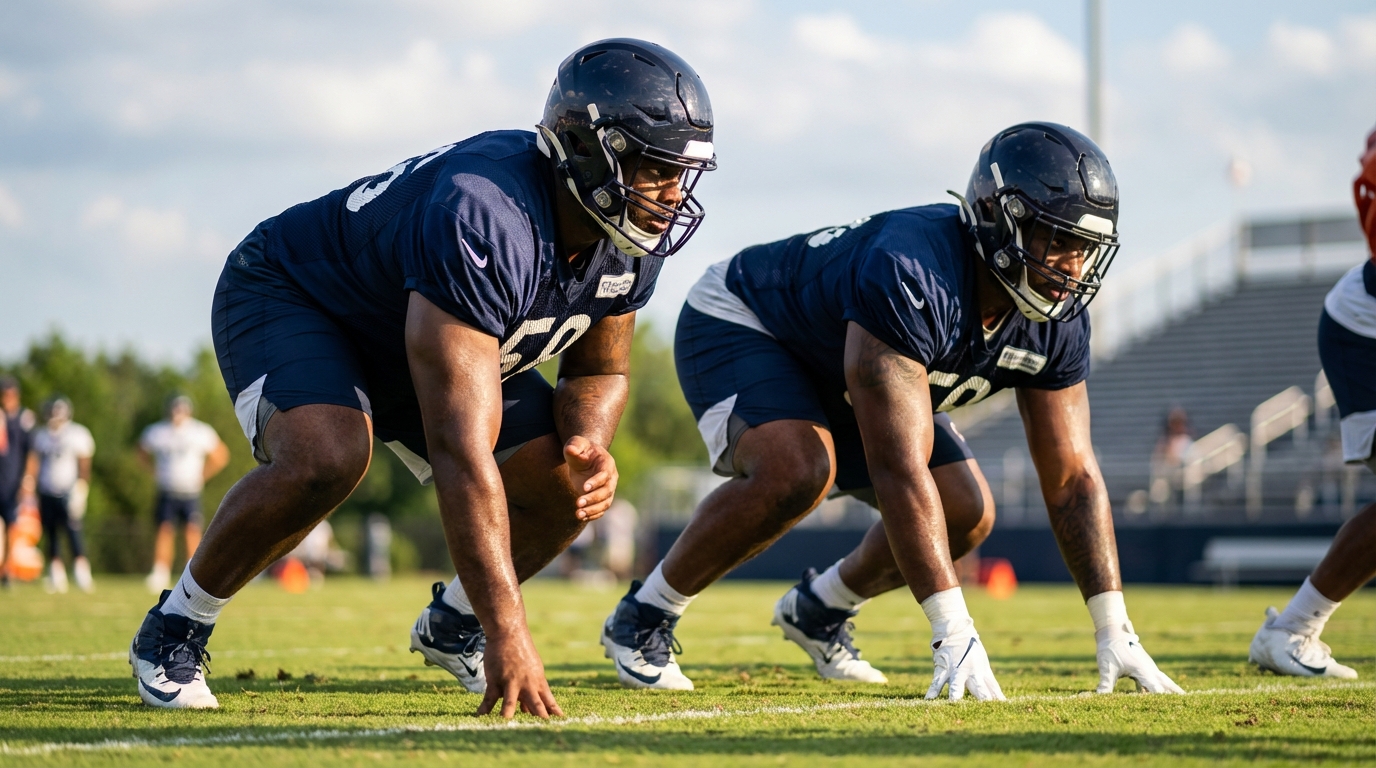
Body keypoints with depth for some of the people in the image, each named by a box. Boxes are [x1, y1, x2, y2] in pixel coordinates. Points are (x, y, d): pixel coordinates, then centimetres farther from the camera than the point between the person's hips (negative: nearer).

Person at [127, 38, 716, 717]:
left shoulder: (635, 234, -17)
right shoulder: (483, 221, -42)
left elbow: (598, 370, 2)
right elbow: (460, 449, -46)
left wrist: (589, 444, -24)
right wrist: (508, 632, -49)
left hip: (418, 337, 8)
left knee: (568, 486, -7)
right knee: (327, 457, -36)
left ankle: (451, 624, 20)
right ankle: (176, 628, -13)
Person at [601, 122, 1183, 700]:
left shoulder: (1057, 320, -17)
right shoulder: (912, 278, -42)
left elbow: (1072, 477, -11)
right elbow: (899, 470, -45)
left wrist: (1114, 632, -19)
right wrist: (954, 633, -48)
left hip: (841, 377, 8)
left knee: (968, 515, -4)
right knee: (798, 472, -35)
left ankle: (818, 610, 21)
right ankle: (644, 618, -15)